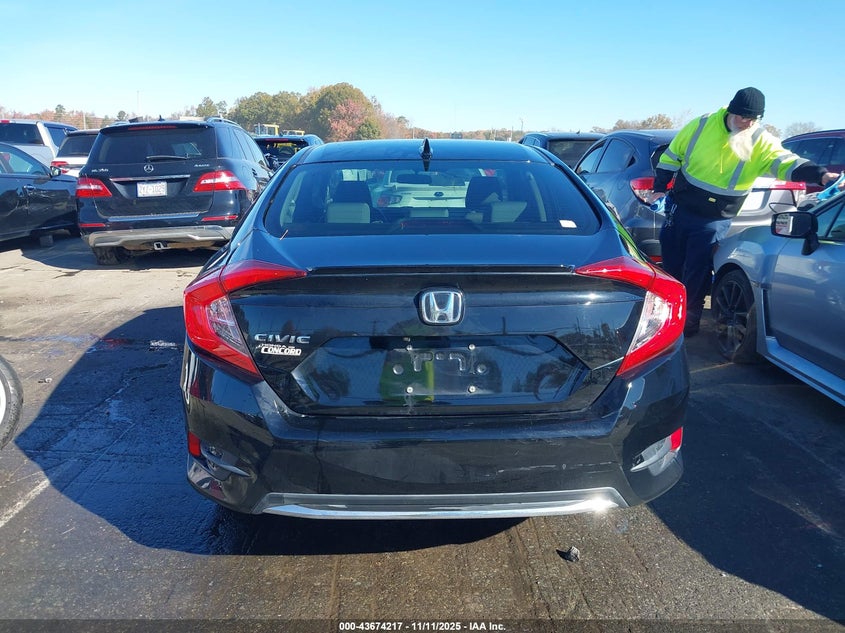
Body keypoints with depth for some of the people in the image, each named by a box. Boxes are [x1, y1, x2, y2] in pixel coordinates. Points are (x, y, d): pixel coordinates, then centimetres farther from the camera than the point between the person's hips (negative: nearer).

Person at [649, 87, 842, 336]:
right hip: (679, 209, 2)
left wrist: (821, 175, -42)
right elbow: (672, 156, 3)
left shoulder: (762, 142, -10)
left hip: (714, 221, -2)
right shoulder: (702, 125, -7)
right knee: (671, 265, 13)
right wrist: (659, 188, 2)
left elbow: (788, 163, -24)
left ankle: (689, 322, 15)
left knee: (696, 275, -4)